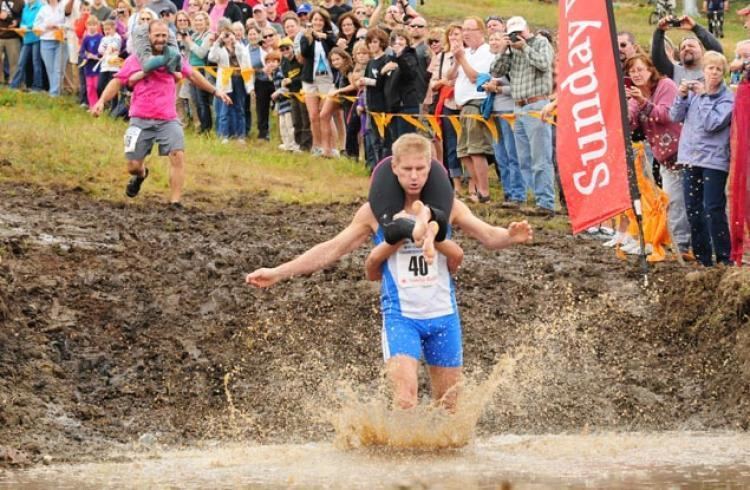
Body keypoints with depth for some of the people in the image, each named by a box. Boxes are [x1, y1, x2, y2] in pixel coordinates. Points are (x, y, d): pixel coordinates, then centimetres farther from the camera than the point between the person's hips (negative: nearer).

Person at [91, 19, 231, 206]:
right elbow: (117, 82, 1)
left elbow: (193, 75, 20)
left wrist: (215, 91, 23)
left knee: (178, 155, -20)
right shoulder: (135, 60, -1)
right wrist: (102, 101, -13)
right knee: (133, 165, 1)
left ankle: (175, 202, -16)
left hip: (168, 120, 1)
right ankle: (141, 175, 41)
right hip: (141, 120, -1)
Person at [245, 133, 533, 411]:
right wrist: (277, 273, -3)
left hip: (443, 316, 2)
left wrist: (510, 237, -32)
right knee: (405, 402, -21)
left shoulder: (446, 206, 1)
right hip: (400, 316, -2)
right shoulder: (376, 211, -2)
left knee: (449, 407, 7)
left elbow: (488, 236, -8)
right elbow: (331, 250, 2)